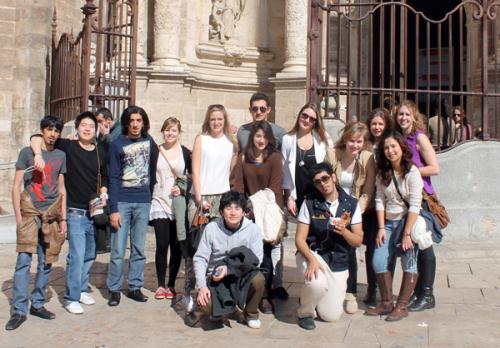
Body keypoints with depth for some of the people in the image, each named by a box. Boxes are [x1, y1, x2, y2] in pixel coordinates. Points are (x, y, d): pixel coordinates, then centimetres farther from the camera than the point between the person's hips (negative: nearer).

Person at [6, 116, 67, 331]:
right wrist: (18, 216, -7)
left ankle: (38, 304, 20)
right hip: (30, 212, -3)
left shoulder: (60, 156, 11)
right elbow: (16, 186, 1)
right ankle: (19, 310, -4)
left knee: (46, 262, 7)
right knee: (24, 260, -10)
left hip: (52, 214, 3)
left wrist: (63, 218, 9)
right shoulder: (27, 153, 2)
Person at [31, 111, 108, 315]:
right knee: (77, 256, -9)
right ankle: (71, 298, 4)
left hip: (94, 212, 5)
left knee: (89, 255, 16)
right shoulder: (67, 146, -6)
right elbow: (37, 139, -9)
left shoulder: (101, 152, 6)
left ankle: (82, 290, 32)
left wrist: (103, 193, 0)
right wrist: (39, 154, -28)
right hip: (75, 212, -5)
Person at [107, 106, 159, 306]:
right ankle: (114, 290, 10)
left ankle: (135, 287, 19)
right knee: (118, 250, -2)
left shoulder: (149, 141, 6)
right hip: (122, 202, -3)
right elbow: (113, 179, -5)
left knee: (139, 250, 8)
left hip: (143, 202, 3)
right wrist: (113, 209, -10)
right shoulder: (117, 145, -2)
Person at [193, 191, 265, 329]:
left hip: (241, 276, 0)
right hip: (215, 277, 0)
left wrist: (229, 269, -24)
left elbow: (256, 260, -13)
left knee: (258, 278, -31)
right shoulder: (211, 228, -7)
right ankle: (217, 309, 15)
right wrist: (202, 286, -19)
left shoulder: (252, 229, -9)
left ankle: (251, 313, 1)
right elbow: (200, 258, -6)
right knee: (206, 303, -28)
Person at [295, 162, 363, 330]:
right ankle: (305, 312, -2)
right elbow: (300, 239, -8)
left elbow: (358, 241, 0)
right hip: (312, 254, -3)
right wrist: (312, 259, -27)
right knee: (317, 284, -36)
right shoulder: (309, 203, -7)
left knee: (331, 316, 0)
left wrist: (344, 231, -21)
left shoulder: (351, 204, -1)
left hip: (339, 263, 3)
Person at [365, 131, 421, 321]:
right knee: (378, 262, -4)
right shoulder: (383, 173, 7)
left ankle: (402, 306, 3)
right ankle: (386, 303, 9)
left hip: (408, 220, -5)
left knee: (409, 263, -9)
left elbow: (414, 205, -16)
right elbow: (380, 200, 5)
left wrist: (407, 233, -19)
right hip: (388, 221, 5)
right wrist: (381, 228, -3)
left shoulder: (412, 172, -11)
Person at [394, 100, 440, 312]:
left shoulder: (419, 138, -8)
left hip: (422, 198, -6)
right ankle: (417, 291, 21)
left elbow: (434, 168, -13)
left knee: (424, 245, -1)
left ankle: (427, 295, 9)